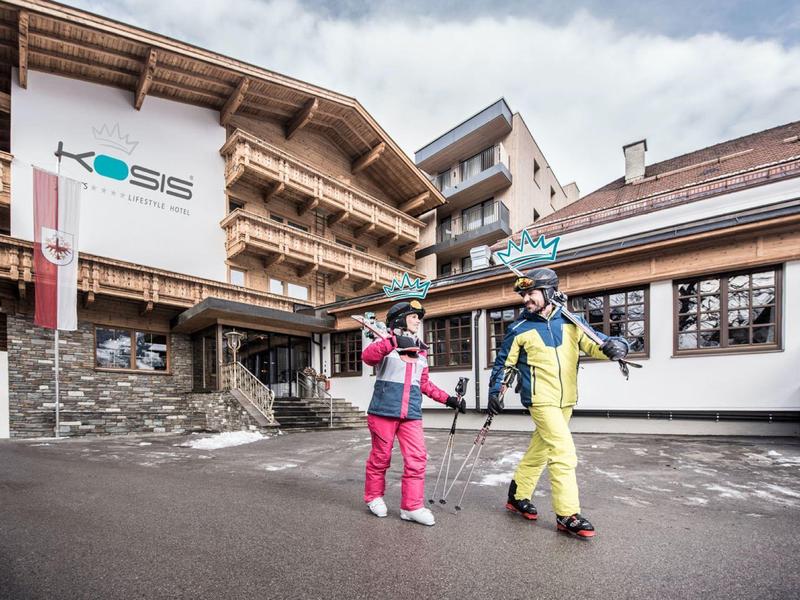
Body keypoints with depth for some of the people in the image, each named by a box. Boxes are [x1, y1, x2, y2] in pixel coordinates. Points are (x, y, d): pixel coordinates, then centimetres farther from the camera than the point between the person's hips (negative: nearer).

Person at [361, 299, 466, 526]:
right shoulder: (386, 344, -1)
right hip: (384, 410, -5)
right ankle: (373, 497, 28)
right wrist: (393, 342, -34)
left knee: (417, 458, -2)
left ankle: (411, 506, 10)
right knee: (381, 456, 7)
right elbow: (367, 357, -22)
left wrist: (448, 399, 15)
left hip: (411, 414, 5)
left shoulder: (421, 351, 17)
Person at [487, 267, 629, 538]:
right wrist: (495, 390, -2)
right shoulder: (520, 329, -6)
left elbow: (594, 343, -4)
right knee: (564, 453, -11)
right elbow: (503, 361, 3)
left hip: (566, 401, 4)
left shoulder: (570, 322, 1)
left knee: (540, 449, 15)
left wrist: (613, 345, -26)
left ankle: (518, 496, 32)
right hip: (541, 400, -4)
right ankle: (567, 515, 1)